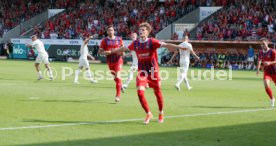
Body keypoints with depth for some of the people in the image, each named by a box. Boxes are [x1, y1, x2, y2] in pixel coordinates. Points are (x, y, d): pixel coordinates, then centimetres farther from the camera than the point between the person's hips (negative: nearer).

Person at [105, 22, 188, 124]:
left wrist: (179, 47, -36)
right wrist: (111, 52, 32)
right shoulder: (135, 43, 2)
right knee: (140, 92, -13)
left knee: (157, 93, 8)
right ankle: (148, 114, 5)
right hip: (142, 72, 3)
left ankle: (161, 113, 33)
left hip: (153, 72, -3)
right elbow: (124, 49, 20)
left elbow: (166, 45, -21)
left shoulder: (152, 42, -11)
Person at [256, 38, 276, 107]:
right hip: (266, 72, 3)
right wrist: (258, 69, 1)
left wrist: (270, 63, -32)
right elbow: (259, 60, 14)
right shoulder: (261, 52, 3)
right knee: (266, 85, -19)